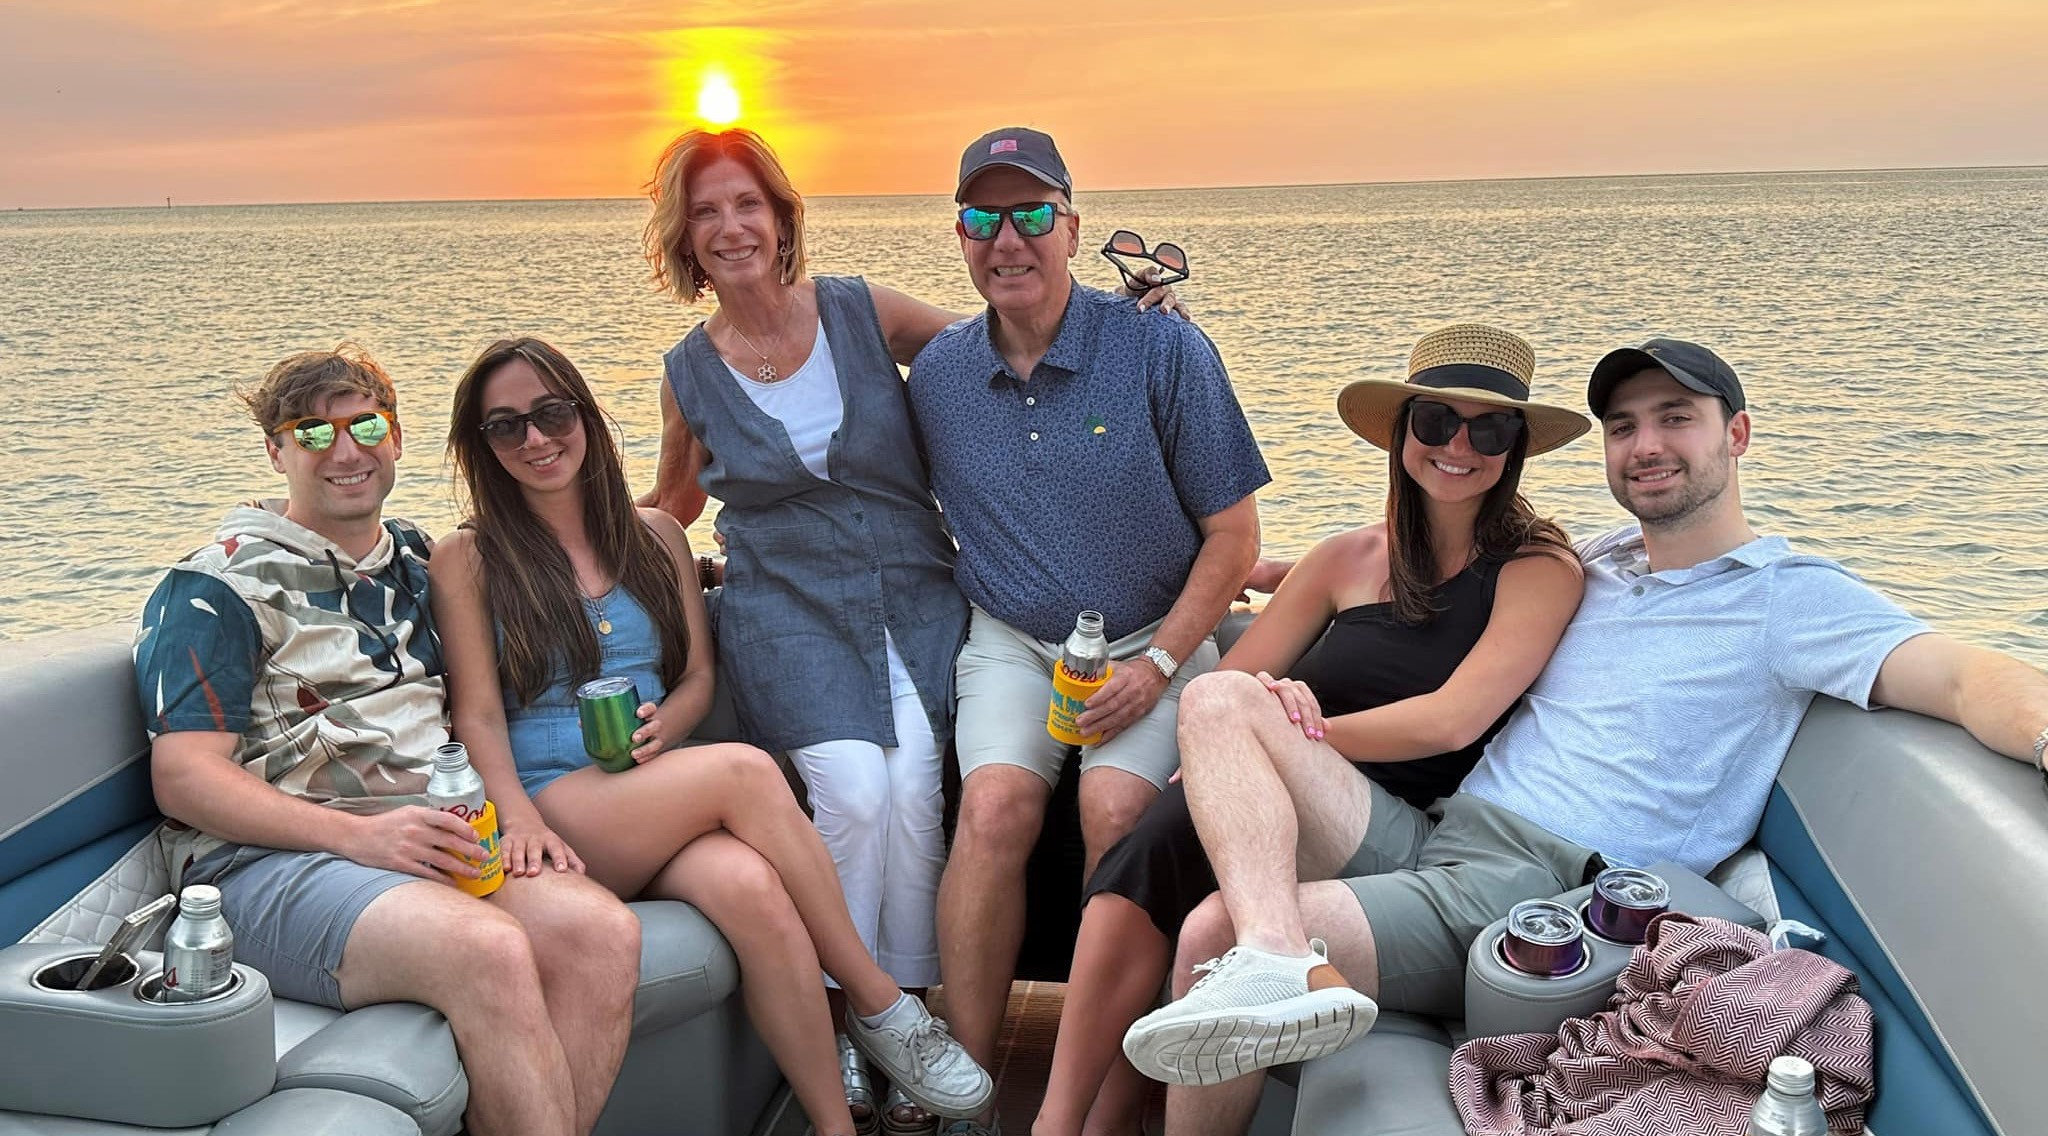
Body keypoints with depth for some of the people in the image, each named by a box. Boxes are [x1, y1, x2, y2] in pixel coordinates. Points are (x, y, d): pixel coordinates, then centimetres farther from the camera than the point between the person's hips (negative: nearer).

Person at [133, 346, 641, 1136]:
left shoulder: (420, 564, 22)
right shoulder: (220, 588, 4)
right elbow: (184, 779, -5)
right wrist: (358, 834, -18)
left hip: (426, 849, 5)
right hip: (266, 863, -5)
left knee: (603, 930, -26)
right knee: (490, 948, -35)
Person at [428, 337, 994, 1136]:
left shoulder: (656, 537, 18)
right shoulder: (469, 559, 7)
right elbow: (477, 715, 0)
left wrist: (661, 727, -7)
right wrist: (519, 817, -19)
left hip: (664, 796, 3)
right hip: (556, 811, -3)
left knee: (752, 889, -34)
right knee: (744, 769, -31)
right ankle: (879, 1004, -20)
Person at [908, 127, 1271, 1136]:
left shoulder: (1165, 353, -8)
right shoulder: (936, 373, 2)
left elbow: (1233, 534, -4)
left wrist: (1160, 663, -12)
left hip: (1153, 639, -2)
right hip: (1010, 642, 2)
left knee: (1115, 811, -28)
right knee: (995, 807, -26)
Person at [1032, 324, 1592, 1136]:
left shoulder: (1540, 571, 4)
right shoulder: (1349, 558, 18)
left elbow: (1453, 720, -10)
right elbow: (1231, 677, 11)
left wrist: (1264, 729, -9)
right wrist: (1267, 728, -14)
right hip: (1262, 826, 4)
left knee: (1228, 701, -31)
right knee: (1161, 837, -32)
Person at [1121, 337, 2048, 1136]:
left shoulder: (1789, 596, 0)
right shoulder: (1583, 564, 19)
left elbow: (1963, 678, -16)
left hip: (1534, 891, -7)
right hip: (1422, 835, 7)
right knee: (1218, 700, -18)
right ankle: (1276, 958, -35)